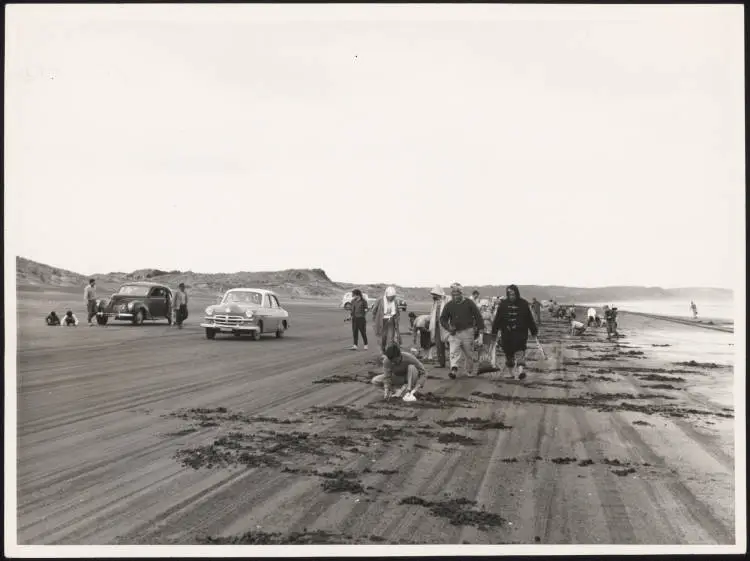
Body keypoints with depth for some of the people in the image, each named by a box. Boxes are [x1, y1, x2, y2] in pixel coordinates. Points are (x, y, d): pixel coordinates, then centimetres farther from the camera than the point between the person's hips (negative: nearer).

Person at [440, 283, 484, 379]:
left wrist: (478, 329, -2)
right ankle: (453, 370, -24)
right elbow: (443, 319, 8)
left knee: (469, 353, 8)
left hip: (468, 332, -1)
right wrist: (448, 327, -10)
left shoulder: (469, 303, -1)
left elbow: (478, 316, 2)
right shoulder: (449, 305, 4)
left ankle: (470, 372, 23)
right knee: (454, 352, -14)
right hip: (454, 333, 1)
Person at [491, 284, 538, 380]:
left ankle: (520, 370, -29)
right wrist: (494, 331, 5)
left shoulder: (523, 304, 3)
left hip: (520, 332, -3)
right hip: (506, 333, 3)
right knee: (508, 353, 8)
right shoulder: (503, 304, 6)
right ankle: (511, 373, 21)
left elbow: (530, 319, 7)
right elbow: (497, 319, 8)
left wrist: (534, 331, 9)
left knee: (520, 351, -19)